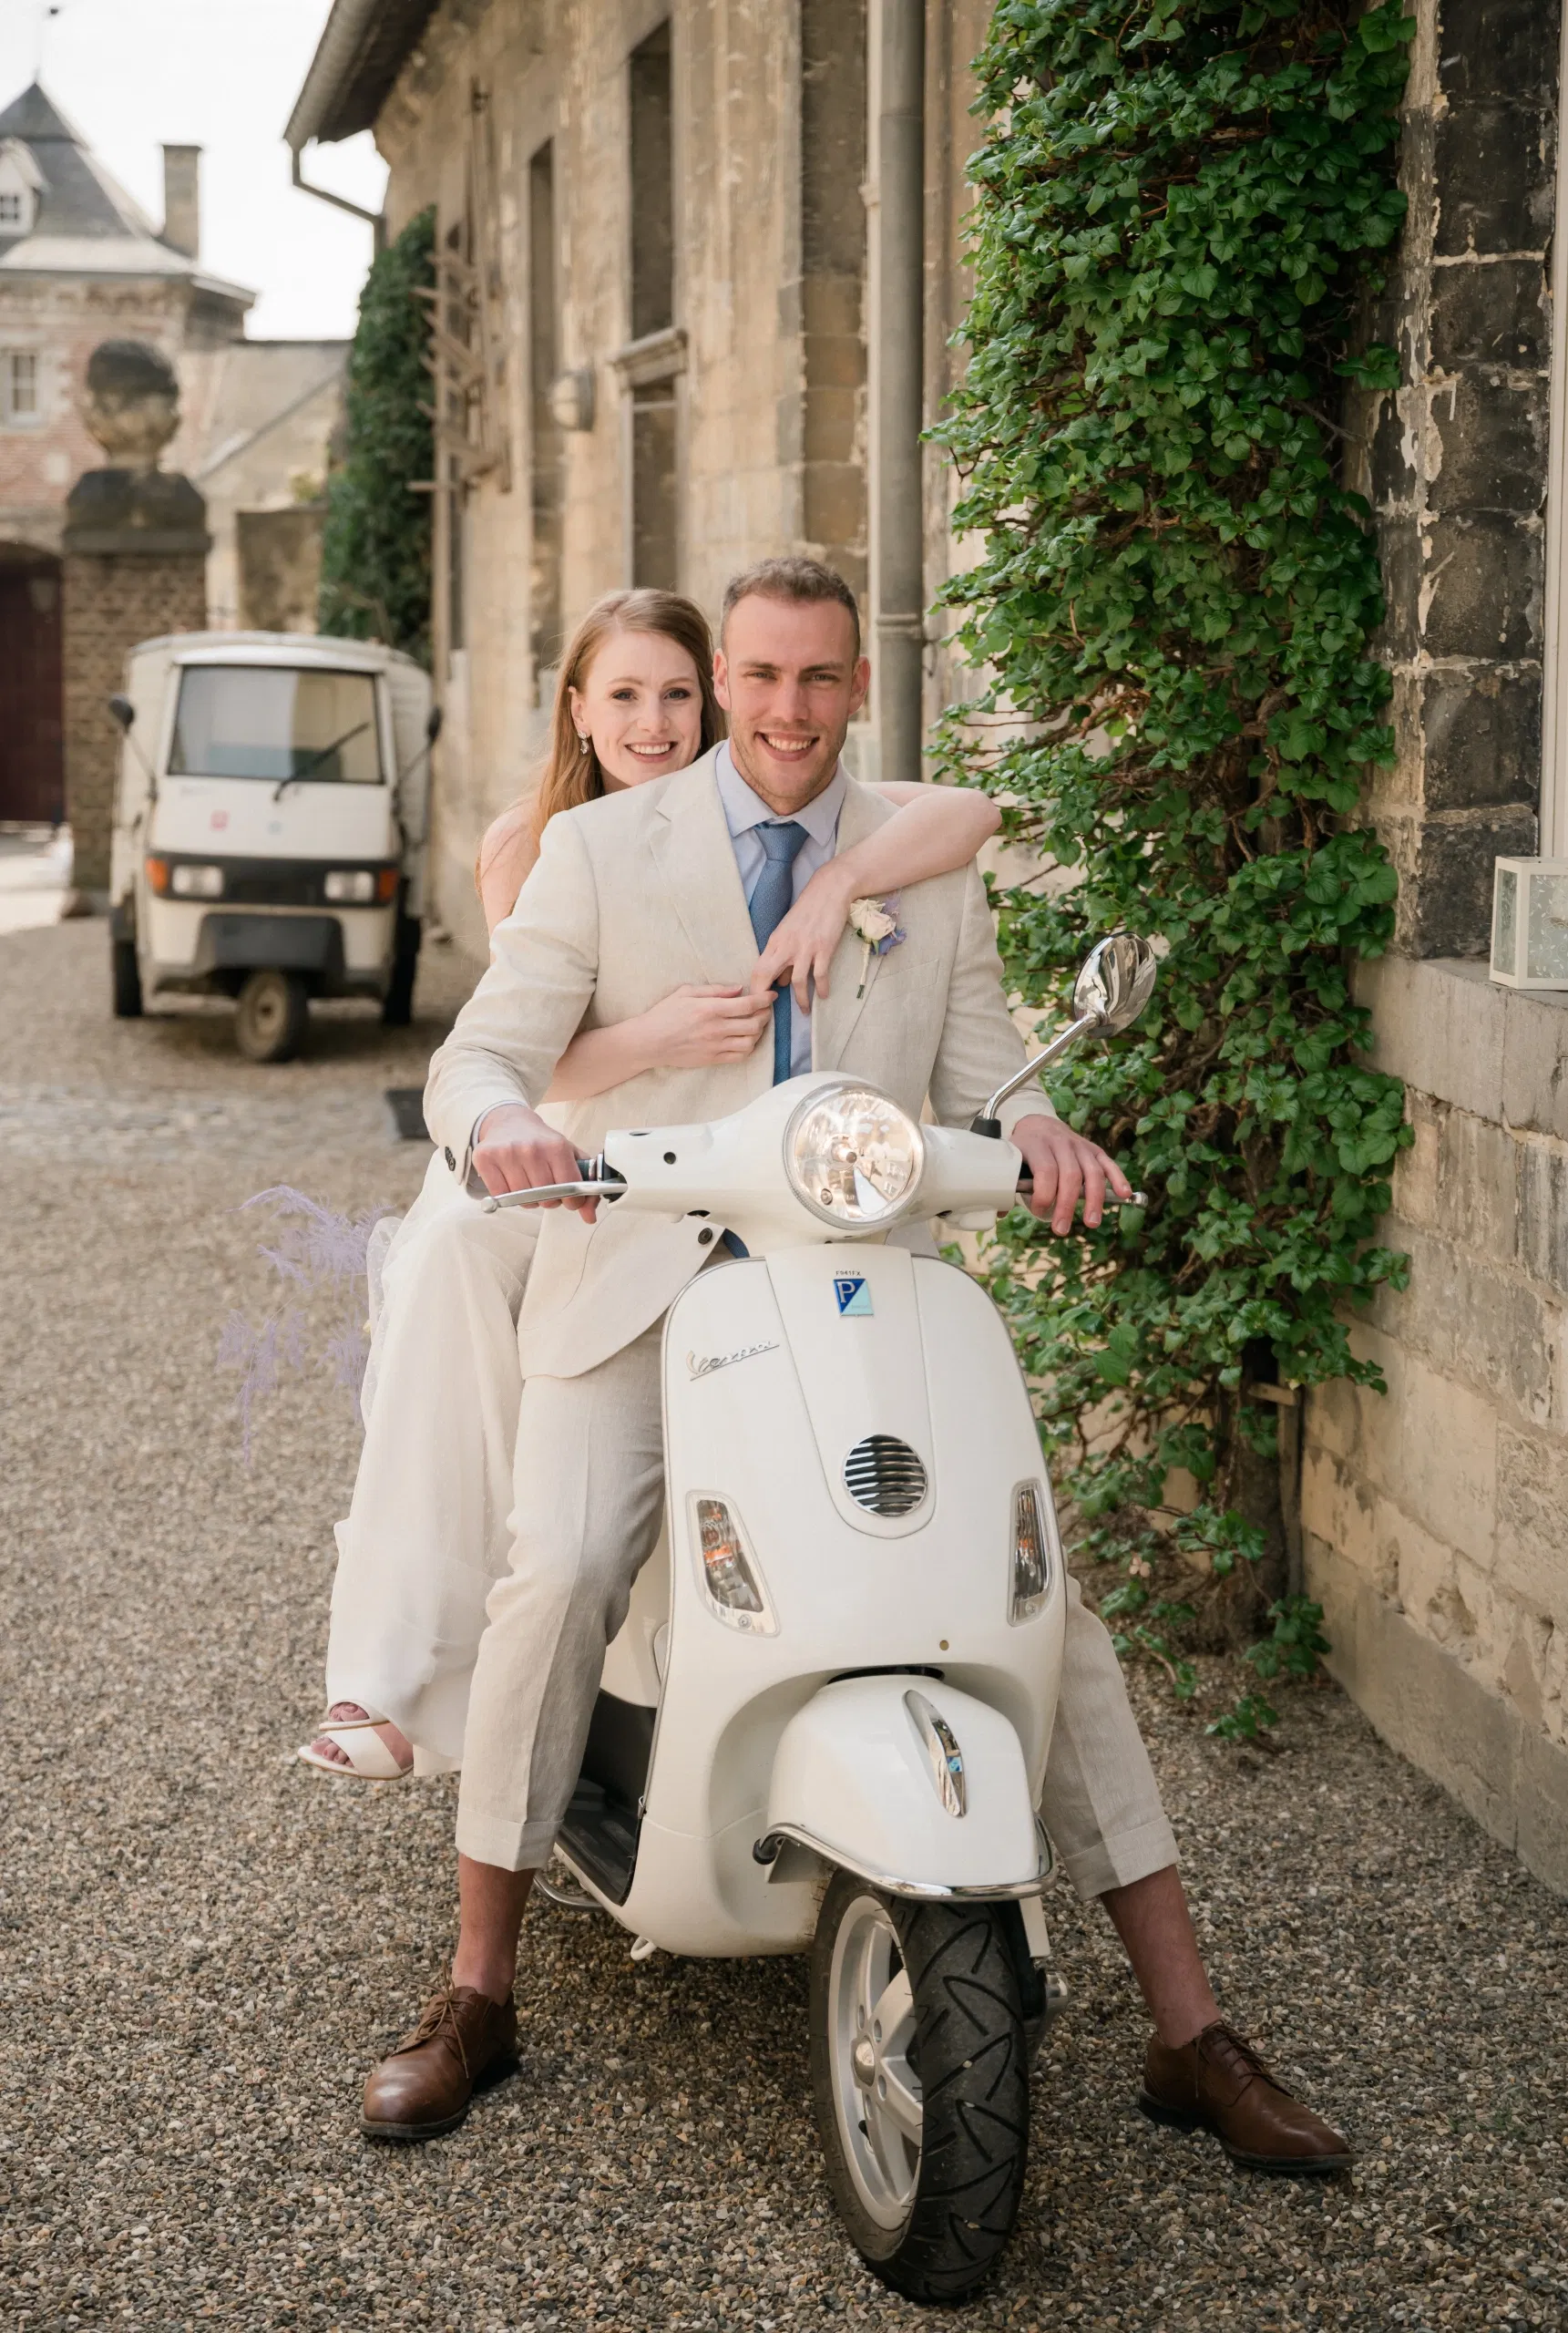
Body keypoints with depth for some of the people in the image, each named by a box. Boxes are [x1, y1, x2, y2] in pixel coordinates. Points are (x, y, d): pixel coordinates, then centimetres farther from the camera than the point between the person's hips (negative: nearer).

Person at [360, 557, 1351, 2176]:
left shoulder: (934, 870, 12)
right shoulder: (602, 850, 5)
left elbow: (978, 1079, 8)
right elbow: (478, 1054, -2)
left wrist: (1034, 1131, -18)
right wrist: (501, 1127, -27)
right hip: (646, 1286, -1)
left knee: (1044, 1593, -11)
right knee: (556, 1576, -25)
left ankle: (1190, 2037, -2)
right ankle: (475, 1995, -6)